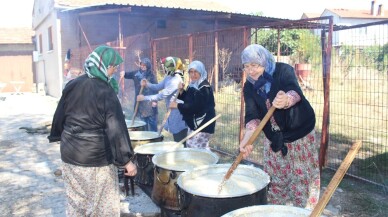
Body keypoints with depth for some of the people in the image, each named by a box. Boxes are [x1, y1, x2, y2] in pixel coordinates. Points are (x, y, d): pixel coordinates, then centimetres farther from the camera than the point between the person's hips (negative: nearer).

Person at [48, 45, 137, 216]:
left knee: (75, 203, 19)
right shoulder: (106, 91, -15)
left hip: (70, 154, 6)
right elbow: (116, 128, -20)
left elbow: (60, 115, 12)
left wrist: (56, 136, 30)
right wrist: (126, 159, -19)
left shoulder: (72, 85, 2)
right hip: (97, 157, -6)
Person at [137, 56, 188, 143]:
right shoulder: (168, 77, 9)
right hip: (172, 111, 10)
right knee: (176, 140, 19)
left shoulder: (176, 80, -23)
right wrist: (147, 84, -9)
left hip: (177, 112, -10)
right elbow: (158, 87, 11)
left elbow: (162, 95, -25)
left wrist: (144, 98, -20)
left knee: (180, 141, -1)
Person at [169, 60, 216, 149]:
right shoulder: (193, 85, 11)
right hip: (194, 123, 10)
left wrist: (177, 105, -20)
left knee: (196, 148, -11)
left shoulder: (204, 87, -18)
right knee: (190, 145, 16)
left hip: (203, 124, -10)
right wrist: (181, 91, -2)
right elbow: (186, 99, 17)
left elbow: (195, 106, -27)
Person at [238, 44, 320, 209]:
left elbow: (295, 92, -37)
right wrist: (247, 137, -38)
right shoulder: (249, 87, -5)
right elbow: (252, 115, -18)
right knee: (275, 179, 12)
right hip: (273, 138, 4)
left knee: (301, 177, 1)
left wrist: (286, 100, -61)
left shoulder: (283, 70, -17)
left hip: (299, 132, -4)